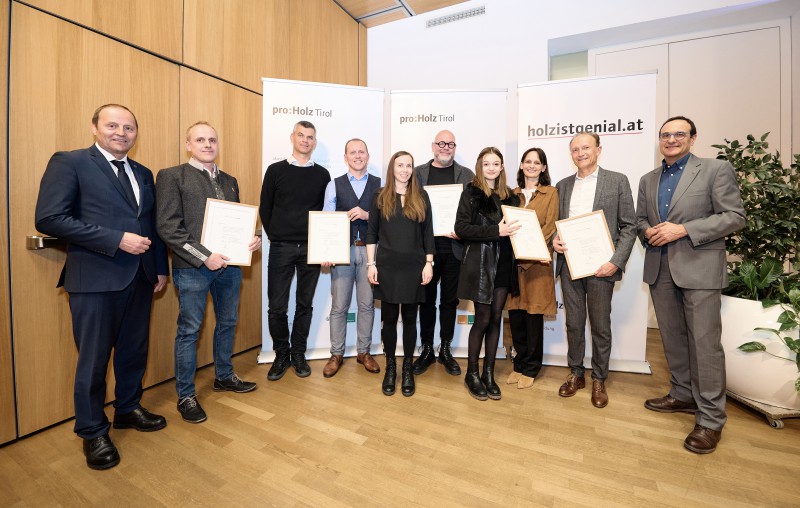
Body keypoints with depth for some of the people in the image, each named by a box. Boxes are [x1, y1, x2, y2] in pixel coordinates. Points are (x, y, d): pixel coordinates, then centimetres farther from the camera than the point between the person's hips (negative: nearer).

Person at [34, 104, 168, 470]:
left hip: (139, 278, 6)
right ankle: (93, 432, 26)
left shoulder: (144, 174, 14)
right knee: (93, 359, 7)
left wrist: (161, 268, 12)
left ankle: (128, 409, 37)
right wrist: (117, 240, -18)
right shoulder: (69, 163, -3)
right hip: (95, 279, -5)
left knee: (134, 351, 16)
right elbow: (49, 219, -13)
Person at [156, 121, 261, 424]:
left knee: (228, 323, 16)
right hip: (192, 267, -5)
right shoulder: (172, 176, -2)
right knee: (189, 330, 4)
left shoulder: (229, 181, 15)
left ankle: (224, 377, 35)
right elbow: (167, 226, -11)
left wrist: (252, 239, -5)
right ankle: (185, 395, 21)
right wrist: (204, 256, -18)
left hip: (229, 263, 6)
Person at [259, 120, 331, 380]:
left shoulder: (322, 174, 8)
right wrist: (274, 236, 4)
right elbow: (265, 208, 9)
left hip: (311, 248, 1)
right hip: (281, 247, -1)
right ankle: (281, 354, 22)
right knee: (277, 306, 1)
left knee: (305, 304, 8)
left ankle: (298, 354, 24)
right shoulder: (276, 170, 6)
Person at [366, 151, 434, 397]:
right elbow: (371, 233, 4)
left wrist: (429, 263, -1)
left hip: (414, 266, 1)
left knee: (410, 318, 8)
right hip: (387, 266, 0)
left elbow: (428, 233, 5)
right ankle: (390, 367, 24)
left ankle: (407, 368, 24)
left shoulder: (421, 197, 7)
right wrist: (371, 264, -3)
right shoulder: (380, 197, 5)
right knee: (389, 318, 6)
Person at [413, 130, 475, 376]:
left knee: (449, 300, 10)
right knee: (427, 299, 9)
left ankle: (445, 350, 25)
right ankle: (427, 350, 24)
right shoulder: (418, 173, 7)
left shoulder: (466, 175, 7)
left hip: (455, 246, 1)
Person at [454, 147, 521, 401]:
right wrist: (496, 231, -22)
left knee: (496, 318, 9)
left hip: (504, 265, 5)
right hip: (479, 263, -5)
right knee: (483, 319, 0)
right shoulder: (471, 193, -3)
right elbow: (461, 228, -13)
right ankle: (472, 373, 19)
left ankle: (488, 373, 24)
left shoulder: (510, 196, 11)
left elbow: (513, 225, 19)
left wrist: (512, 231, -3)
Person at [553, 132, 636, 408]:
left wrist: (616, 261, -12)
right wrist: (554, 239, -7)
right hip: (569, 264, 3)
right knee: (574, 323, 11)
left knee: (600, 325, 8)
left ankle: (599, 380, 25)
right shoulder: (563, 185, 13)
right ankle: (576, 374, 27)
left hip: (601, 265, -3)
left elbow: (629, 226, -2)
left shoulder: (617, 181, 2)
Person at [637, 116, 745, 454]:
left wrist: (683, 229, -17)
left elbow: (735, 216, -7)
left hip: (699, 268, -5)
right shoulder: (648, 180, 14)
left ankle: (711, 418, 12)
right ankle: (683, 396, 31)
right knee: (672, 338, 14)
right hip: (659, 270, 5)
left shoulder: (716, 169, -1)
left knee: (705, 342, -2)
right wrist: (648, 231, -5)